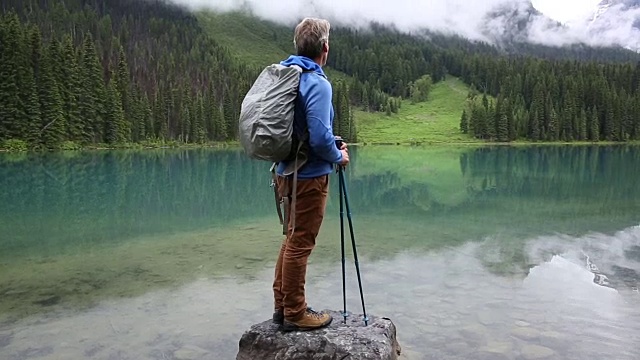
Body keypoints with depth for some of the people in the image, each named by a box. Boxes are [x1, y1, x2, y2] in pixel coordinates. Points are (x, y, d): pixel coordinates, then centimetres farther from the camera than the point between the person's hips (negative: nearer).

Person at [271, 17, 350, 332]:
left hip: (287, 170, 9)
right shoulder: (317, 83, -17)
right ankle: (294, 314, 15)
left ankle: (282, 305, 28)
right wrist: (338, 156, -5)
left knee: (293, 238, 18)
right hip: (309, 175, -8)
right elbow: (320, 138, -24)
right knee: (300, 244, 1)